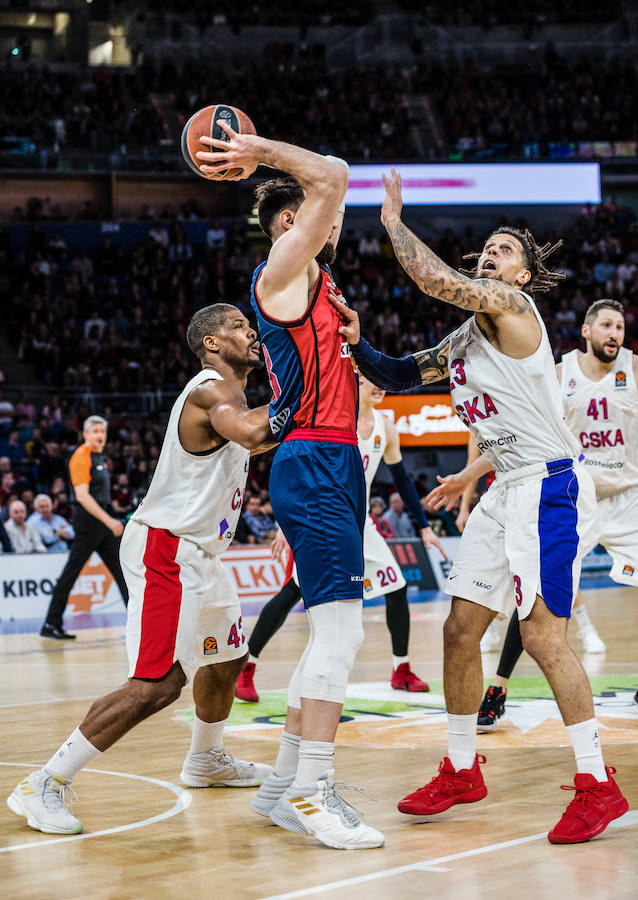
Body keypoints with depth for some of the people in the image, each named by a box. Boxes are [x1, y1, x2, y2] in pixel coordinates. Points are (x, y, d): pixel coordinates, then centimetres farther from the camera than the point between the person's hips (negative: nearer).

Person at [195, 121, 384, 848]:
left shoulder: (313, 279, 21)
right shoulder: (280, 272, -5)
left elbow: (329, 188, 35)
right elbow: (332, 177, -13)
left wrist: (261, 154, 25)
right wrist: (263, 151, -3)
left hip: (335, 466, 10)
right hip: (313, 466, -10)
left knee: (333, 634, 11)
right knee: (340, 626, -15)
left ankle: (283, 788, 17)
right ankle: (312, 794, -13)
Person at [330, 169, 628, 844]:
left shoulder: (510, 305, -8)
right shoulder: (462, 341, 18)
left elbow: (434, 279, -22)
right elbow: (395, 376, 22)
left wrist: (394, 221, -8)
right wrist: (355, 340, 5)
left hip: (547, 487, -9)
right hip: (506, 492, 9)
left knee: (543, 634, -12)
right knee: (460, 630, 8)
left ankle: (597, 786, -4)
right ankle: (461, 771, 22)